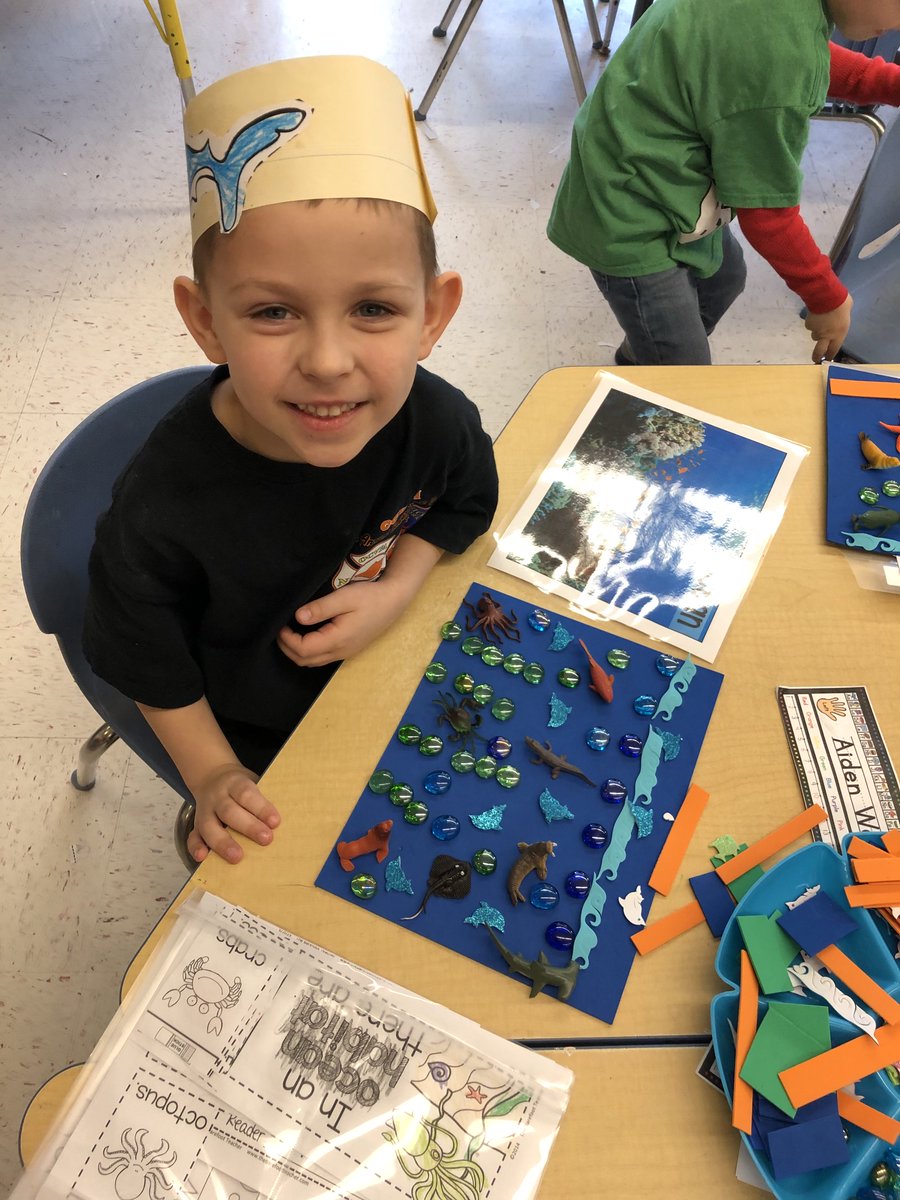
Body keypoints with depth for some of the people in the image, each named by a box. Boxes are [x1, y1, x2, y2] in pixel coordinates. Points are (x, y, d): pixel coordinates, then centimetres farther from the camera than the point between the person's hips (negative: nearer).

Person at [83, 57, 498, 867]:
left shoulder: (437, 421, -29)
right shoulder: (165, 509, -38)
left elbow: (465, 500, -5)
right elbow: (146, 659, -18)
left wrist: (397, 587, -22)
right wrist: (213, 777, -16)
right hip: (257, 732, -3)